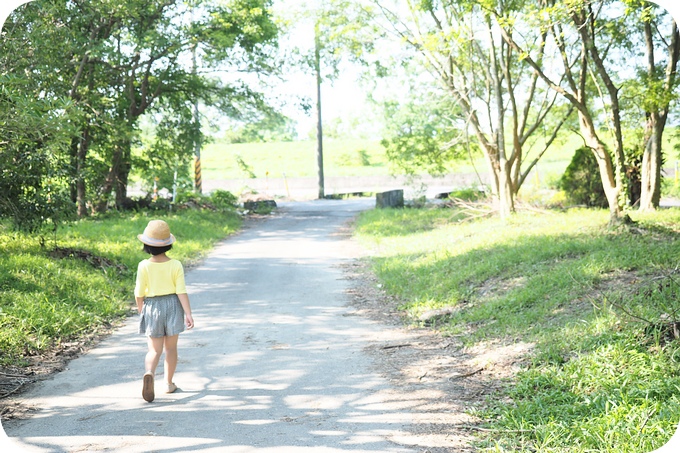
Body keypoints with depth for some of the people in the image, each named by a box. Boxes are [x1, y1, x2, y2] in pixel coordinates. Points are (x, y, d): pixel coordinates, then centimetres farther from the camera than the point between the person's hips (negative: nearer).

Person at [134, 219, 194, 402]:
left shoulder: (144, 266, -12)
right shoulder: (175, 265, -10)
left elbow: (139, 294, -7)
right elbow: (181, 292, -11)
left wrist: (141, 311, 10)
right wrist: (188, 314, -7)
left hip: (152, 307, 0)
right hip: (172, 306, 1)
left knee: (154, 350, 5)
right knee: (171, 348, 15)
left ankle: (149, 373, -24)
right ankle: (169, 384, 23)